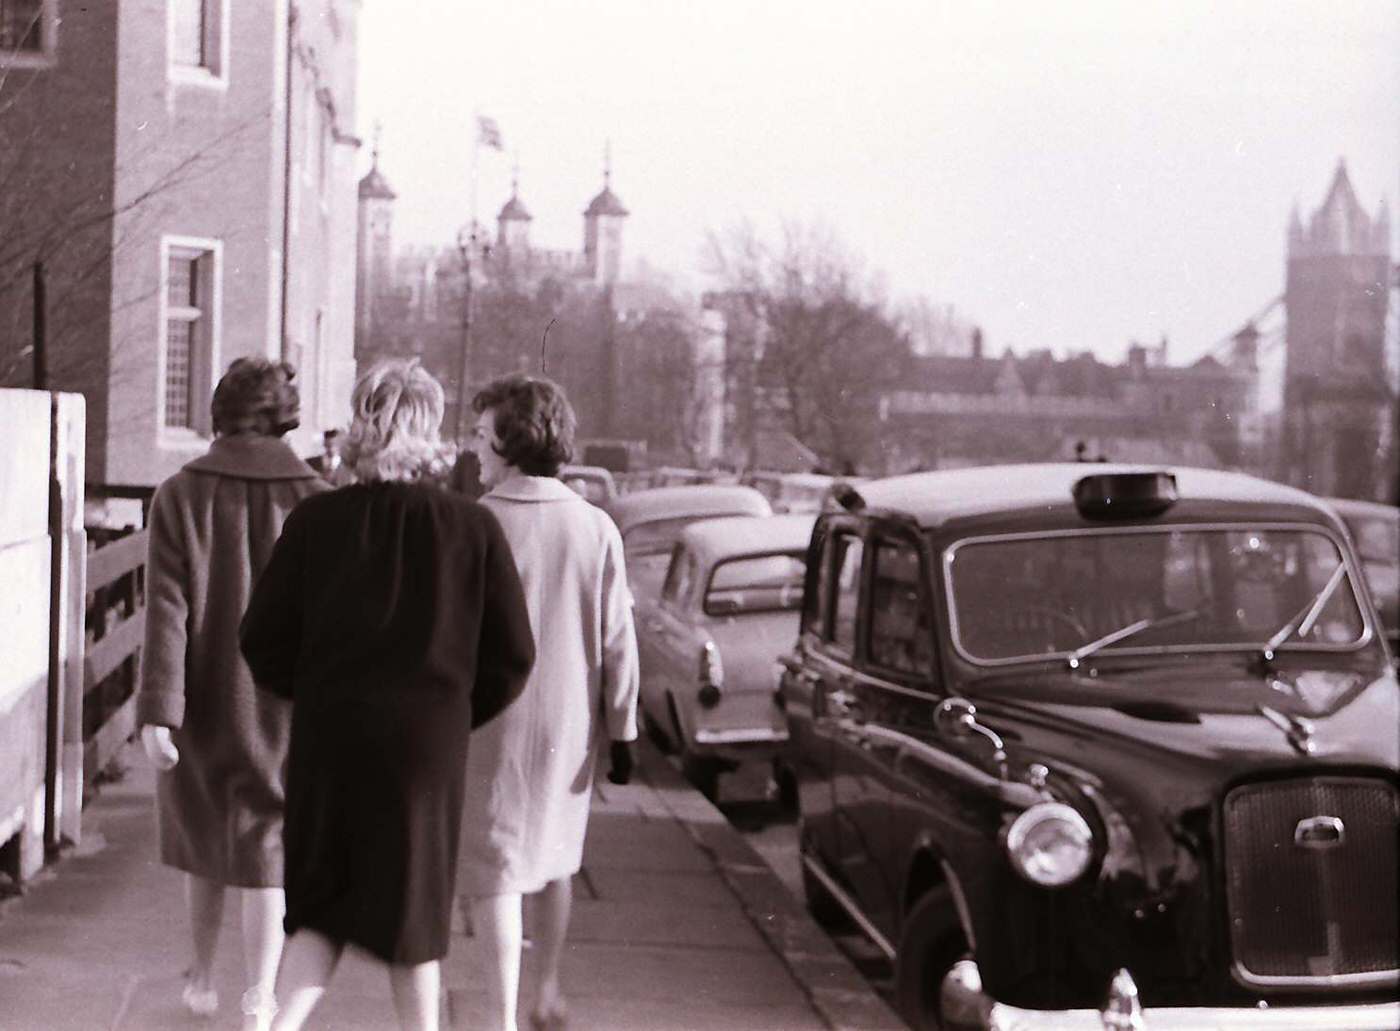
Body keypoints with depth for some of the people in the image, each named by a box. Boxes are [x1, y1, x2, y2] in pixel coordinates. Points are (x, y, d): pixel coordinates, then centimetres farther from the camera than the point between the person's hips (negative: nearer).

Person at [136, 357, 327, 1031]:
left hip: (203, 707, 1)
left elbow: (166, 612, -14)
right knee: (266, 852, 6)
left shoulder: (180, 496, -8)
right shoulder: (315, 502, -8)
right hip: (285, 705, -1)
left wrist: (157, 713, -15)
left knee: (203, 835, 21)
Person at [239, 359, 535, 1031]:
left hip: (328, 738, 1)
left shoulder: (315, 521, -5)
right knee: (412, 904, 15)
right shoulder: (473, 528, -6)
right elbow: (512, 655, -3)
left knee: (320, 906, 13)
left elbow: (263, 641, -3)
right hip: (428, 743, -1)